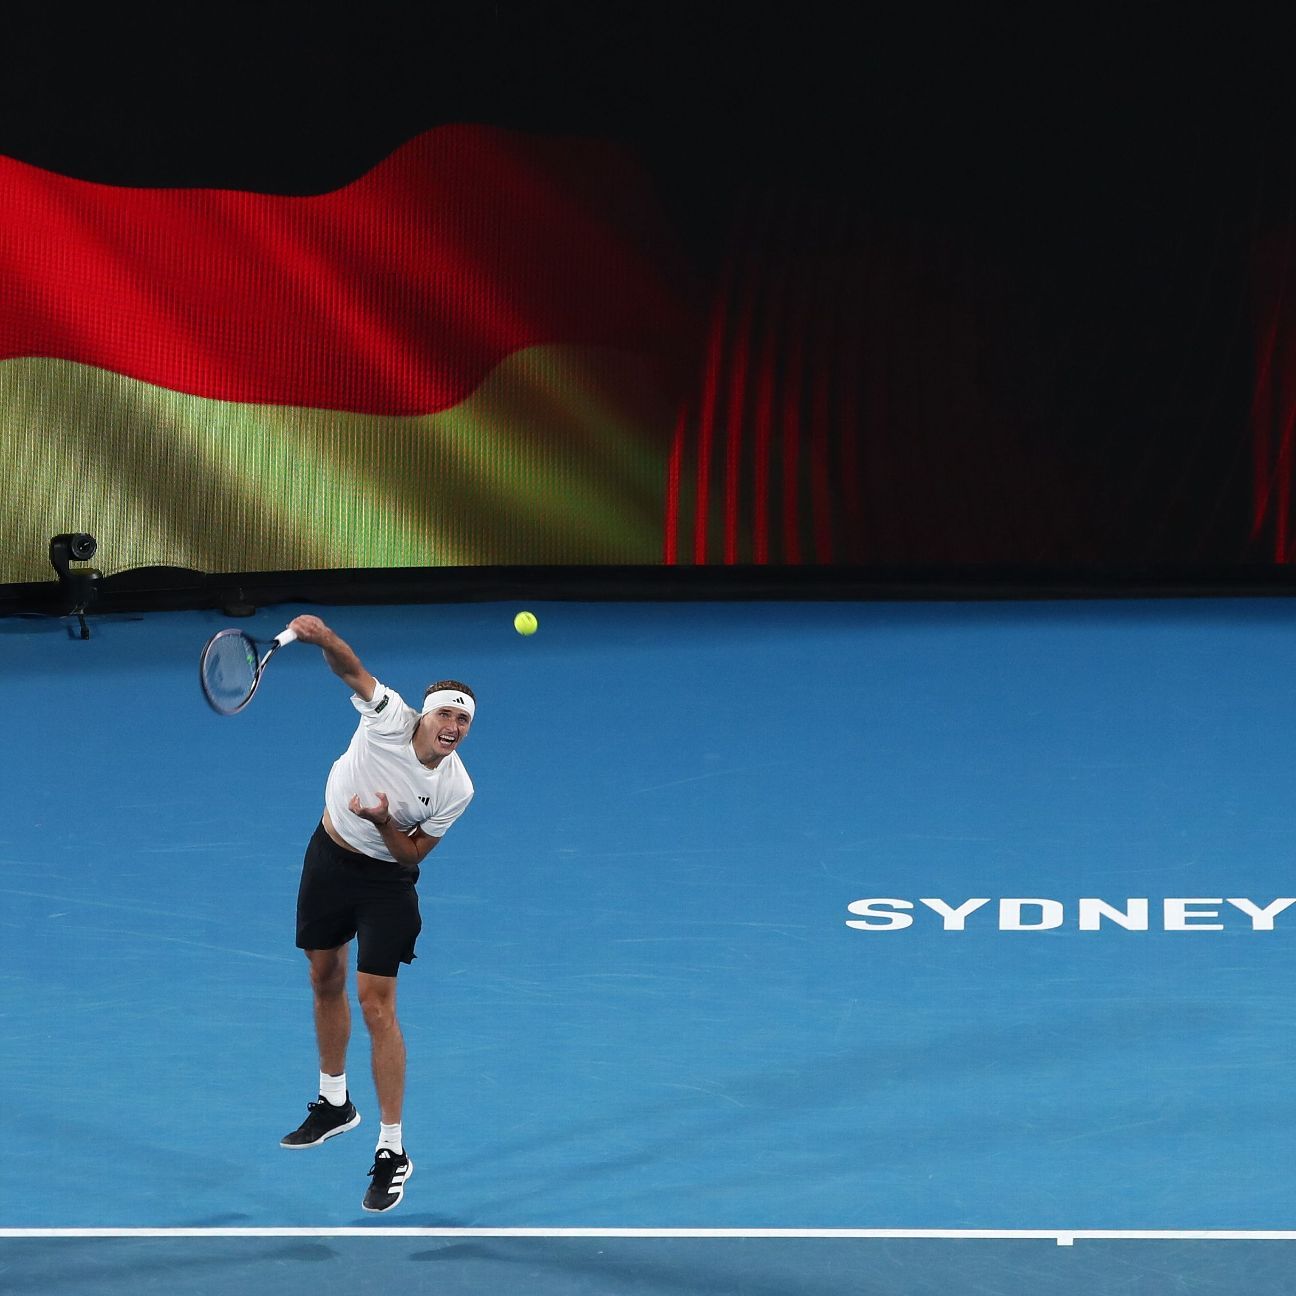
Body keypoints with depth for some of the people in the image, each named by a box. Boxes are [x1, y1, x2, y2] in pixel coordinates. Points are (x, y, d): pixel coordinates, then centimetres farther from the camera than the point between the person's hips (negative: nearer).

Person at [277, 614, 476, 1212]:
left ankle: (392, 1151, -8)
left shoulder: (456, 789, -19)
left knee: (375, 1004, -12)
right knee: (326, 982, 17)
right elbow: (349, 667, -26)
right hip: (329, 856, 3)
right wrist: (324, 637, -48)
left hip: (385, 881, -3)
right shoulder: (389, 716, -19)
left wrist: (384, 822, -31)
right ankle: (335, 1104, 40)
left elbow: (413, 853, -11)